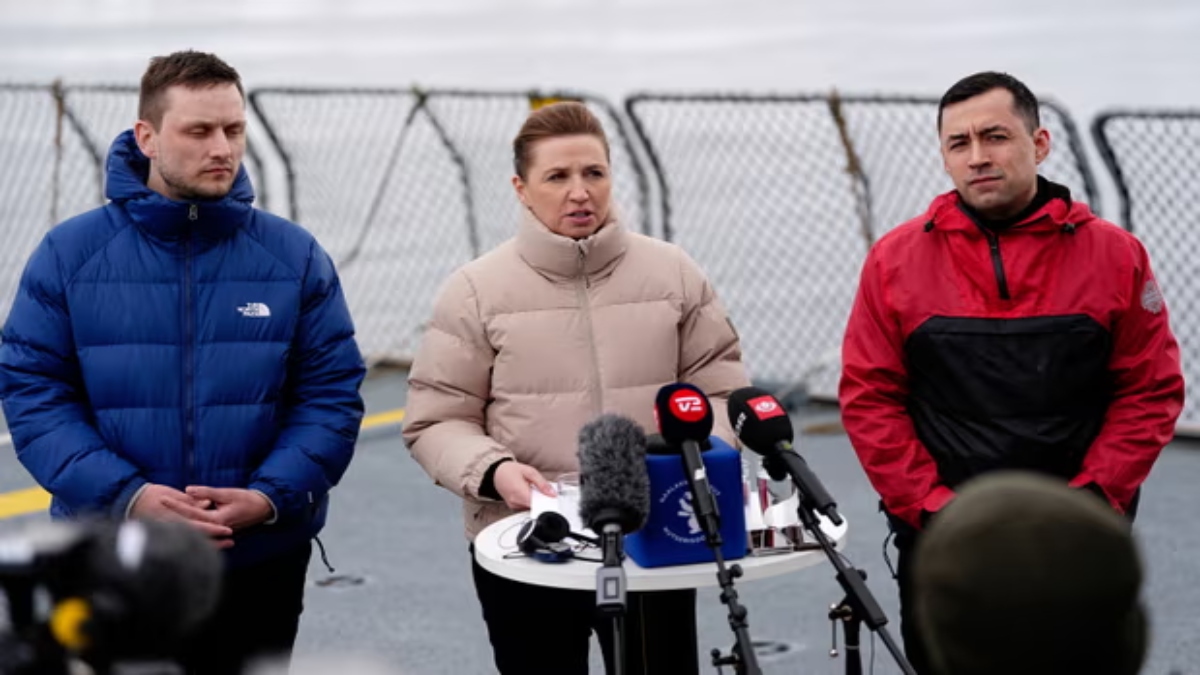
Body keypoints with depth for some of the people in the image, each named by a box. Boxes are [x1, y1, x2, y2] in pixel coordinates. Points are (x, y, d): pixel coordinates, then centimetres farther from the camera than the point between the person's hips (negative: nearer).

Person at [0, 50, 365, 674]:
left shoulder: (295, 256, -1)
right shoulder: (69, 254, -4)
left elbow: (331, 394, -2)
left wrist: (271, 496, -18)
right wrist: (127, 494, -20)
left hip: (262, 562, 1)